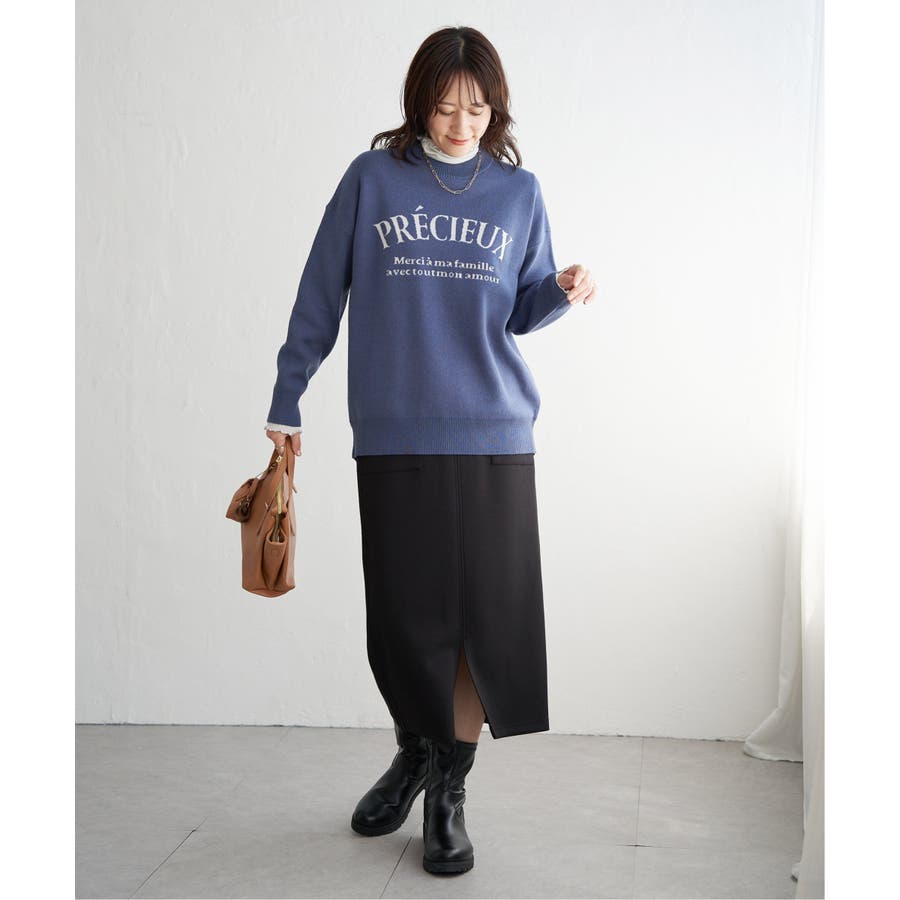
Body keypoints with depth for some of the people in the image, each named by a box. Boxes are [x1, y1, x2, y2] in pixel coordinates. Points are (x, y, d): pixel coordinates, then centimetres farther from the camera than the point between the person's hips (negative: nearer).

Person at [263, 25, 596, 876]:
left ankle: (449, 793, 16)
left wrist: (562, 291, -8)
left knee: (486, 615, 0)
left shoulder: (519, 190, 9)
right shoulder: (372, 178, 4)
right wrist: (286, 397, 7)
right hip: (393, 435, -1)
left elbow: (522, 310, 13)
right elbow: (320, 295, 7)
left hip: (492, 435, 1)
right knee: (402, 615, 4)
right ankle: (415, 750, 33)